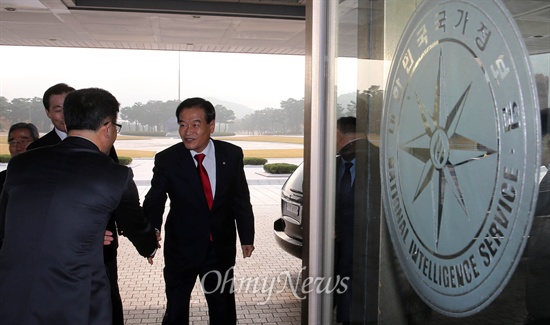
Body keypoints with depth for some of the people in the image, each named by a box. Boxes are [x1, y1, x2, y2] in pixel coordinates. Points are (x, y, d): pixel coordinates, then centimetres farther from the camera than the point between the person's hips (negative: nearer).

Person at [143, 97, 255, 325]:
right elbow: (154, 200, -14)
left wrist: (247, 237, 4)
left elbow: (241, 199, 2)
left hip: (221, 248, 2)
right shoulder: (167, 159, -11)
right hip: (181, 247, -1)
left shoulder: (232, 155, -6)